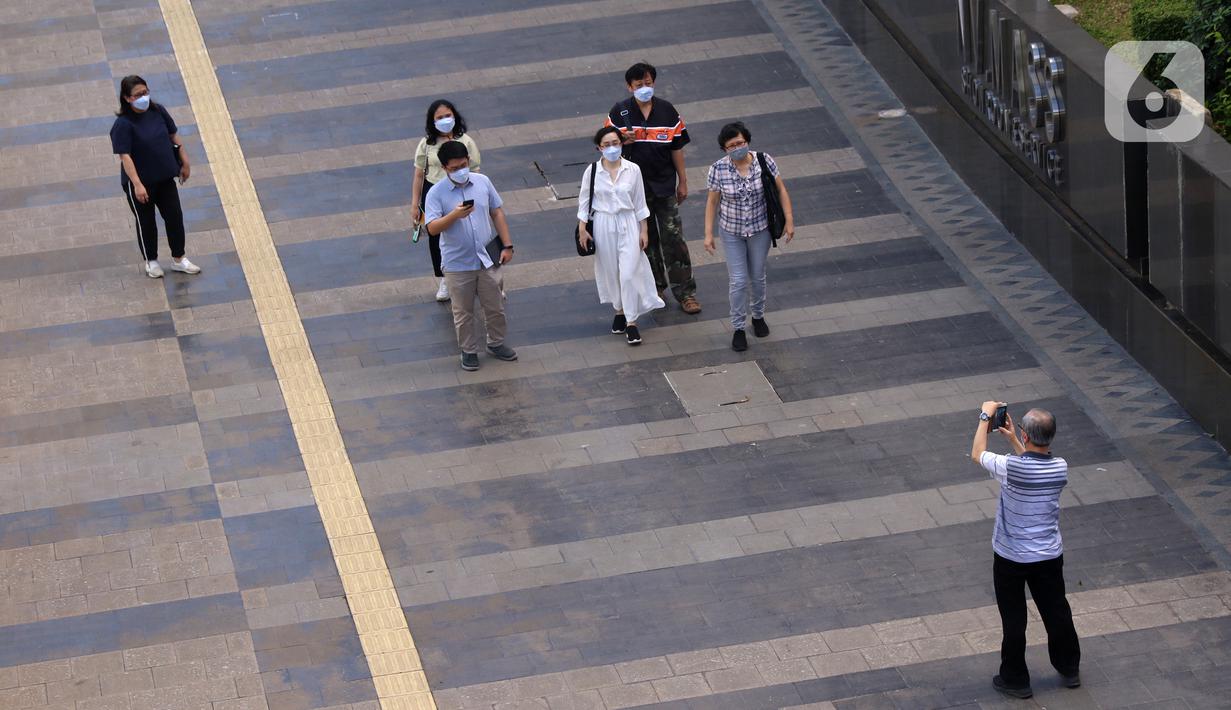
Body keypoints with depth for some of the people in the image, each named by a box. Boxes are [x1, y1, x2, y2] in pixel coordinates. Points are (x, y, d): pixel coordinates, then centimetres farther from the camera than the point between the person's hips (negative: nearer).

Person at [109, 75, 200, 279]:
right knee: (146, 222, 11)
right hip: (140, 182, -5)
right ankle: (150, 262, 32)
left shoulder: (158, 111, -5)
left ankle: (178, 259, 29)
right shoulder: (123, 125, -22)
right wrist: (137, 185, -31)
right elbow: (125, 156, -25)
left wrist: (184, 163, 9)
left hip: (165, 177, 5)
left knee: (175, 216, 10)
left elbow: (173, 136, 8)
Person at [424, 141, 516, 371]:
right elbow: (432, 228, -20)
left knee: (495, 307, 15)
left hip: (487, 259, 3)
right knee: (463, 312, 11)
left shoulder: (482, 182, -2)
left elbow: (497, 214, 6)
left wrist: (507, 246, 1)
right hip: (458, 264, -3)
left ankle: (496, 343, 37)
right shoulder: (436, 194, -14)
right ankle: (469, 350, 28)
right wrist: (454, 215, -36)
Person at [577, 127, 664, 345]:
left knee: (629, 273, -6)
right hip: (603, 225, 1)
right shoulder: (592, 172, -7)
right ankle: (619, 310, 33)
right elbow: (584, 202, 2)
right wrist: (582, 229, -1)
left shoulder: (632, 170, -6)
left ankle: (631, 322, 1)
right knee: (610, 271, 12)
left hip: (628, 223, -1)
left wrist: (644, 230, 3)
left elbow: (640, 202, 2)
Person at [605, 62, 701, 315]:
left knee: (673, 237, -1)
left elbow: (676, 148, 3)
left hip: (665, 184, 0)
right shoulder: (619, 113, -6)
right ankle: (655, 287, 26)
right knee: (646, 239, 12)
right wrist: (623, 141, -23)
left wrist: (682, 181, 5)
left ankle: (684, 291, 4)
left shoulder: (667, 111, -3)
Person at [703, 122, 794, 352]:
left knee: (757, 277, 17)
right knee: (738, 281, 0)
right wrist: (708, 234, -4)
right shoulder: (718, 169, -17)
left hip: (760, 229, 1)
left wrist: (789, 220, -6)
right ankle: (738, 328, 16)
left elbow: (781, 190, -5)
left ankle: (758, 316, 42)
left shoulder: (764, 161, -16)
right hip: (732, 232, -1)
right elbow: (712, 202, -5)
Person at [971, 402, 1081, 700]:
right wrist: (1013, 440, 15)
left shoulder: (1011, 467, -28)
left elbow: (978, 453, -7)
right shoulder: (1059, 468, -13)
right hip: (1050, 556, 4)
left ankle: (1016, 680, 23)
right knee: (1057, 612, 21)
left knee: (1013, 620, 11)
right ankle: (1069, 669, 37)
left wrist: (985, 417, 4)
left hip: (1011, 558, -4)